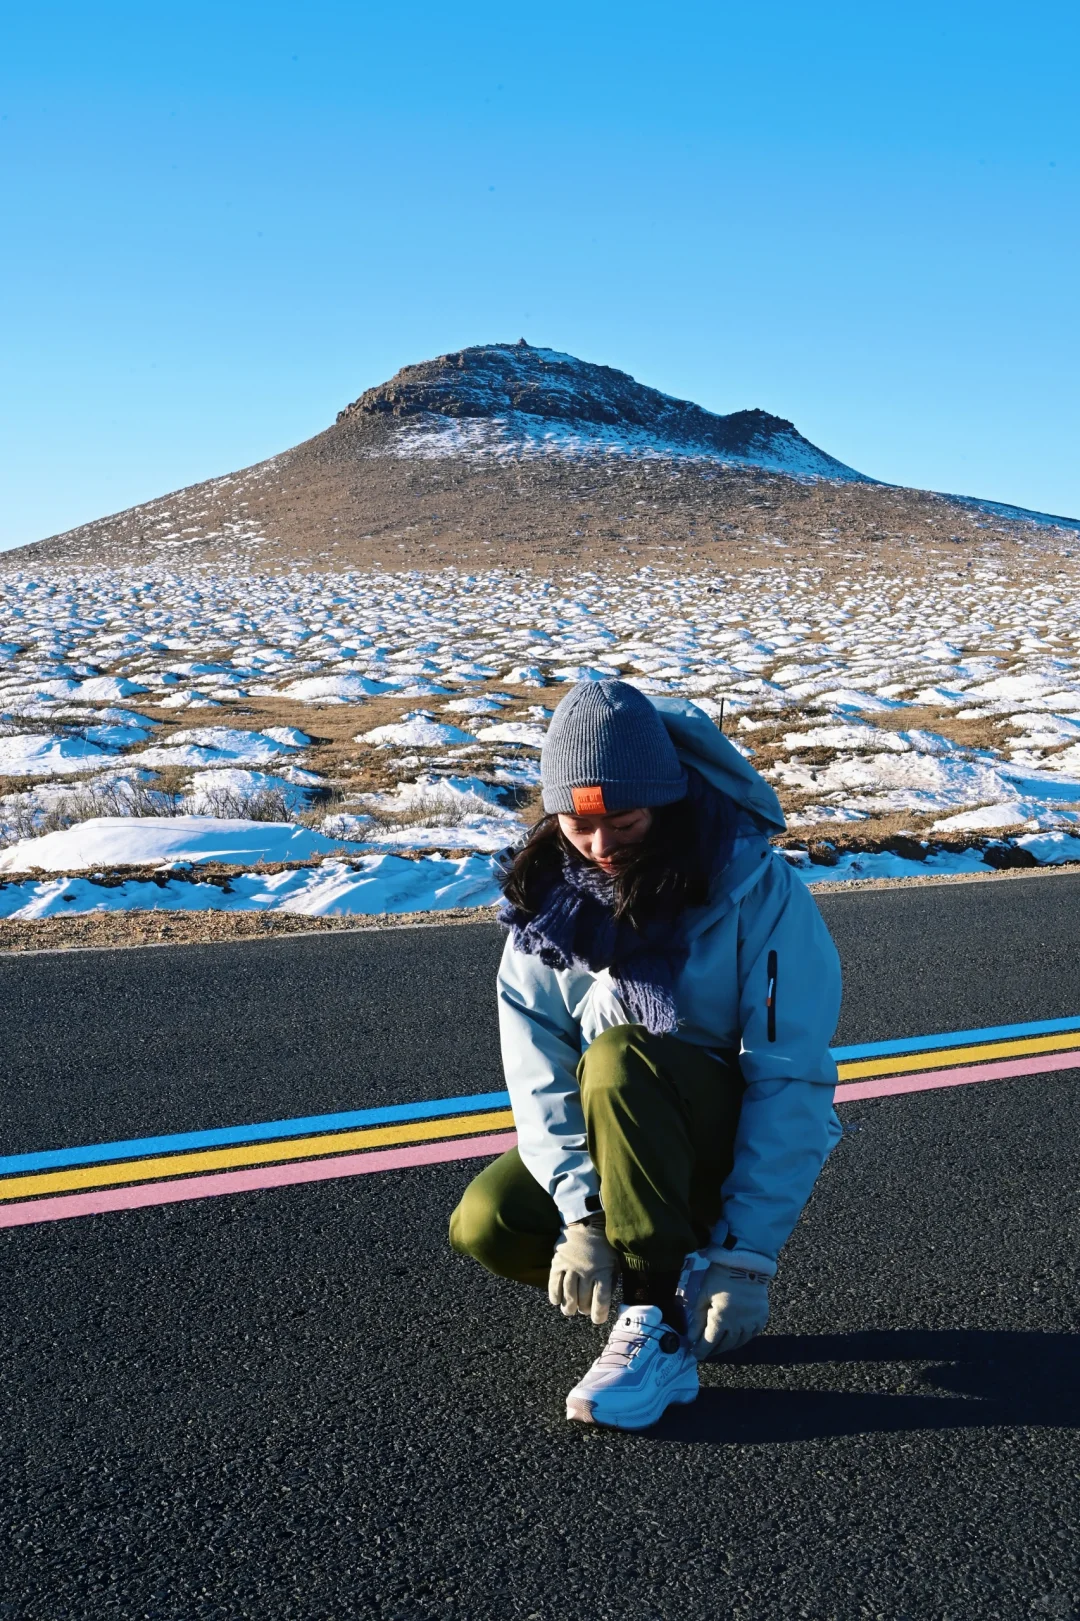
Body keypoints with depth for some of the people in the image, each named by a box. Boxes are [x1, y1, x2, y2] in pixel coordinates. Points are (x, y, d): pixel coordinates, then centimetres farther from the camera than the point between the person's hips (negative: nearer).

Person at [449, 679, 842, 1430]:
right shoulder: (547, 891, -10)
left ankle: (665, 1331, -25)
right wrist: (579, 1211, -26)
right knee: (486, 1222, -20)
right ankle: (681, 1280, 2)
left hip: (739, 1136, -4)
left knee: (620, 1058, -34)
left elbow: (794, 1081, -23)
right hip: (622, 1138, 5)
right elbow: (537, 1064, -15)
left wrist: (749, 1250, -27)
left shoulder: (757, 890, -22)